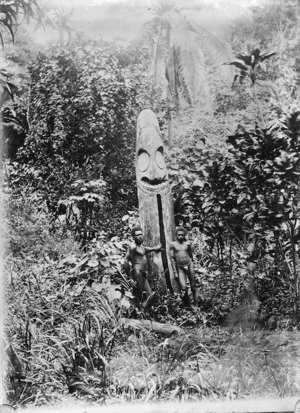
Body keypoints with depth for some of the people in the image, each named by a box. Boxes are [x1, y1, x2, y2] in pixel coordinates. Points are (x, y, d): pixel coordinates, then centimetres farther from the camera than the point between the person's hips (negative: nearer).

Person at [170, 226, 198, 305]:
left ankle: (196, 305, 11)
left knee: (193, 287, 3)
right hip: (180, 268, -2)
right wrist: (175, 272, -4)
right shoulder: (173, 244, 1)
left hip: (189, 265, 2)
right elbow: (172, 258, 0)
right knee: (183, 288, -17)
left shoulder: (187, 244, 5)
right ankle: (187, 305, 0)